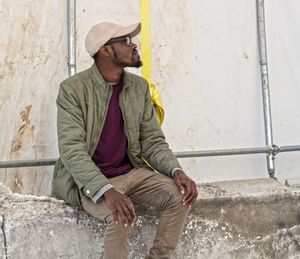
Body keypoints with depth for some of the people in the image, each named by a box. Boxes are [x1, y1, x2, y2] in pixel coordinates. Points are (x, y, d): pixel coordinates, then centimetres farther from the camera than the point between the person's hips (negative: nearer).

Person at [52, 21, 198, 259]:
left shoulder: (139, 86, 3)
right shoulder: (73, 89, -14)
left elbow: (153, 140, 4)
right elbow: (71, 150, -22)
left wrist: (177, 171, -16)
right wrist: (108, 192, -37)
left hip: (130, 172, 5)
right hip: (89, 182, -5)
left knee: (180, 195, -17)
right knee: (121, 217, -32)